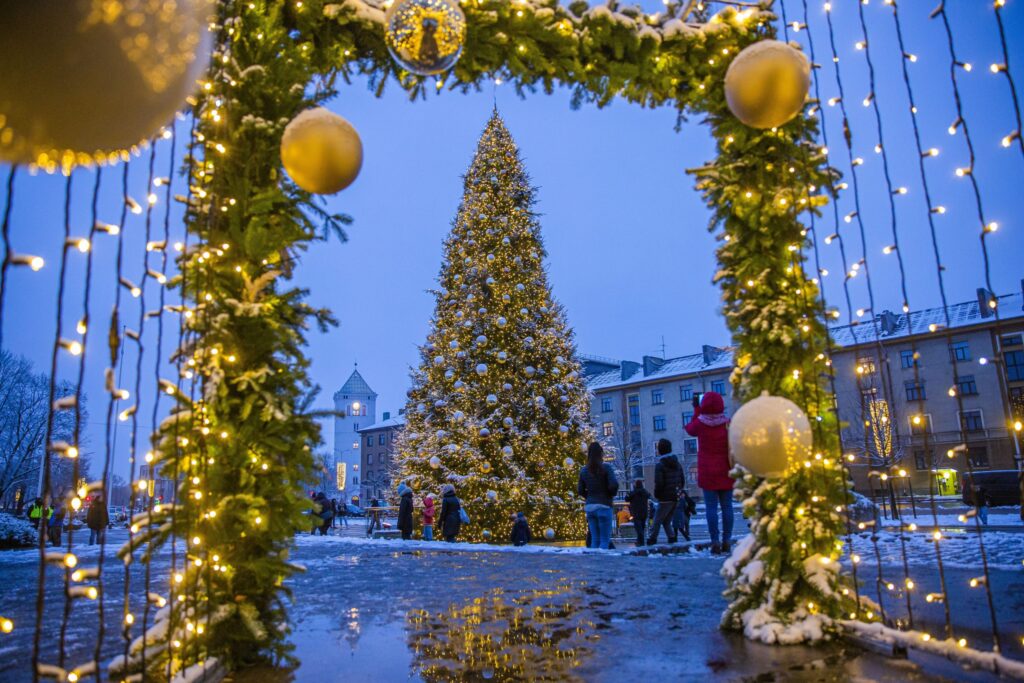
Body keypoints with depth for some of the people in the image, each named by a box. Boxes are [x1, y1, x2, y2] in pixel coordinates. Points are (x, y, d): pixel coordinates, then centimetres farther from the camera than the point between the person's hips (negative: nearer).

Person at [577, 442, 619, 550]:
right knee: (605, 540, -1)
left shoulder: (583, 470, 6)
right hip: (603, 505, -5)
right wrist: (611, 494, 3)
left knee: (594, 539, 12)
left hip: (589, 506, 5)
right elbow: (614, 485, -16)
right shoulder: (606, 467, -8)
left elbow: (580, 490, 7)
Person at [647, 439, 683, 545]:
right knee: (667, 521, 16)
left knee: (657, 521, 1)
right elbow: (682, 481, 14)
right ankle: (671, 537, 2)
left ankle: (652, 539, -1)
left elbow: (659, 483, -17)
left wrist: (656, 494, -2)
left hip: (665, 498, -7)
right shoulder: (677, 464, 11)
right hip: (676, 498, 7)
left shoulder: (660, 465, -12)